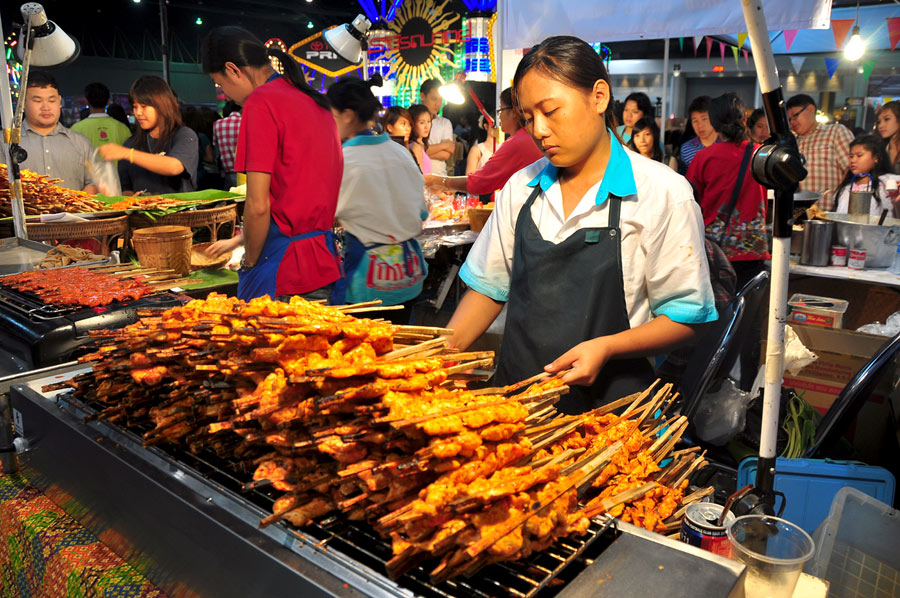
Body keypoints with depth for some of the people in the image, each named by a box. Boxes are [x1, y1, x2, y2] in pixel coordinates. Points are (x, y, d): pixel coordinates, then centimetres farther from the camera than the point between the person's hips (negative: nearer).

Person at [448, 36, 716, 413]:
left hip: (607, 400, -3)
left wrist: (606, 347, -20)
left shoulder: (662, 193, -6)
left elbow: (685, 317, -4)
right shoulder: (521, 188, 7)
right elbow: (489, 287, 12)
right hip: (517, 396, 3)